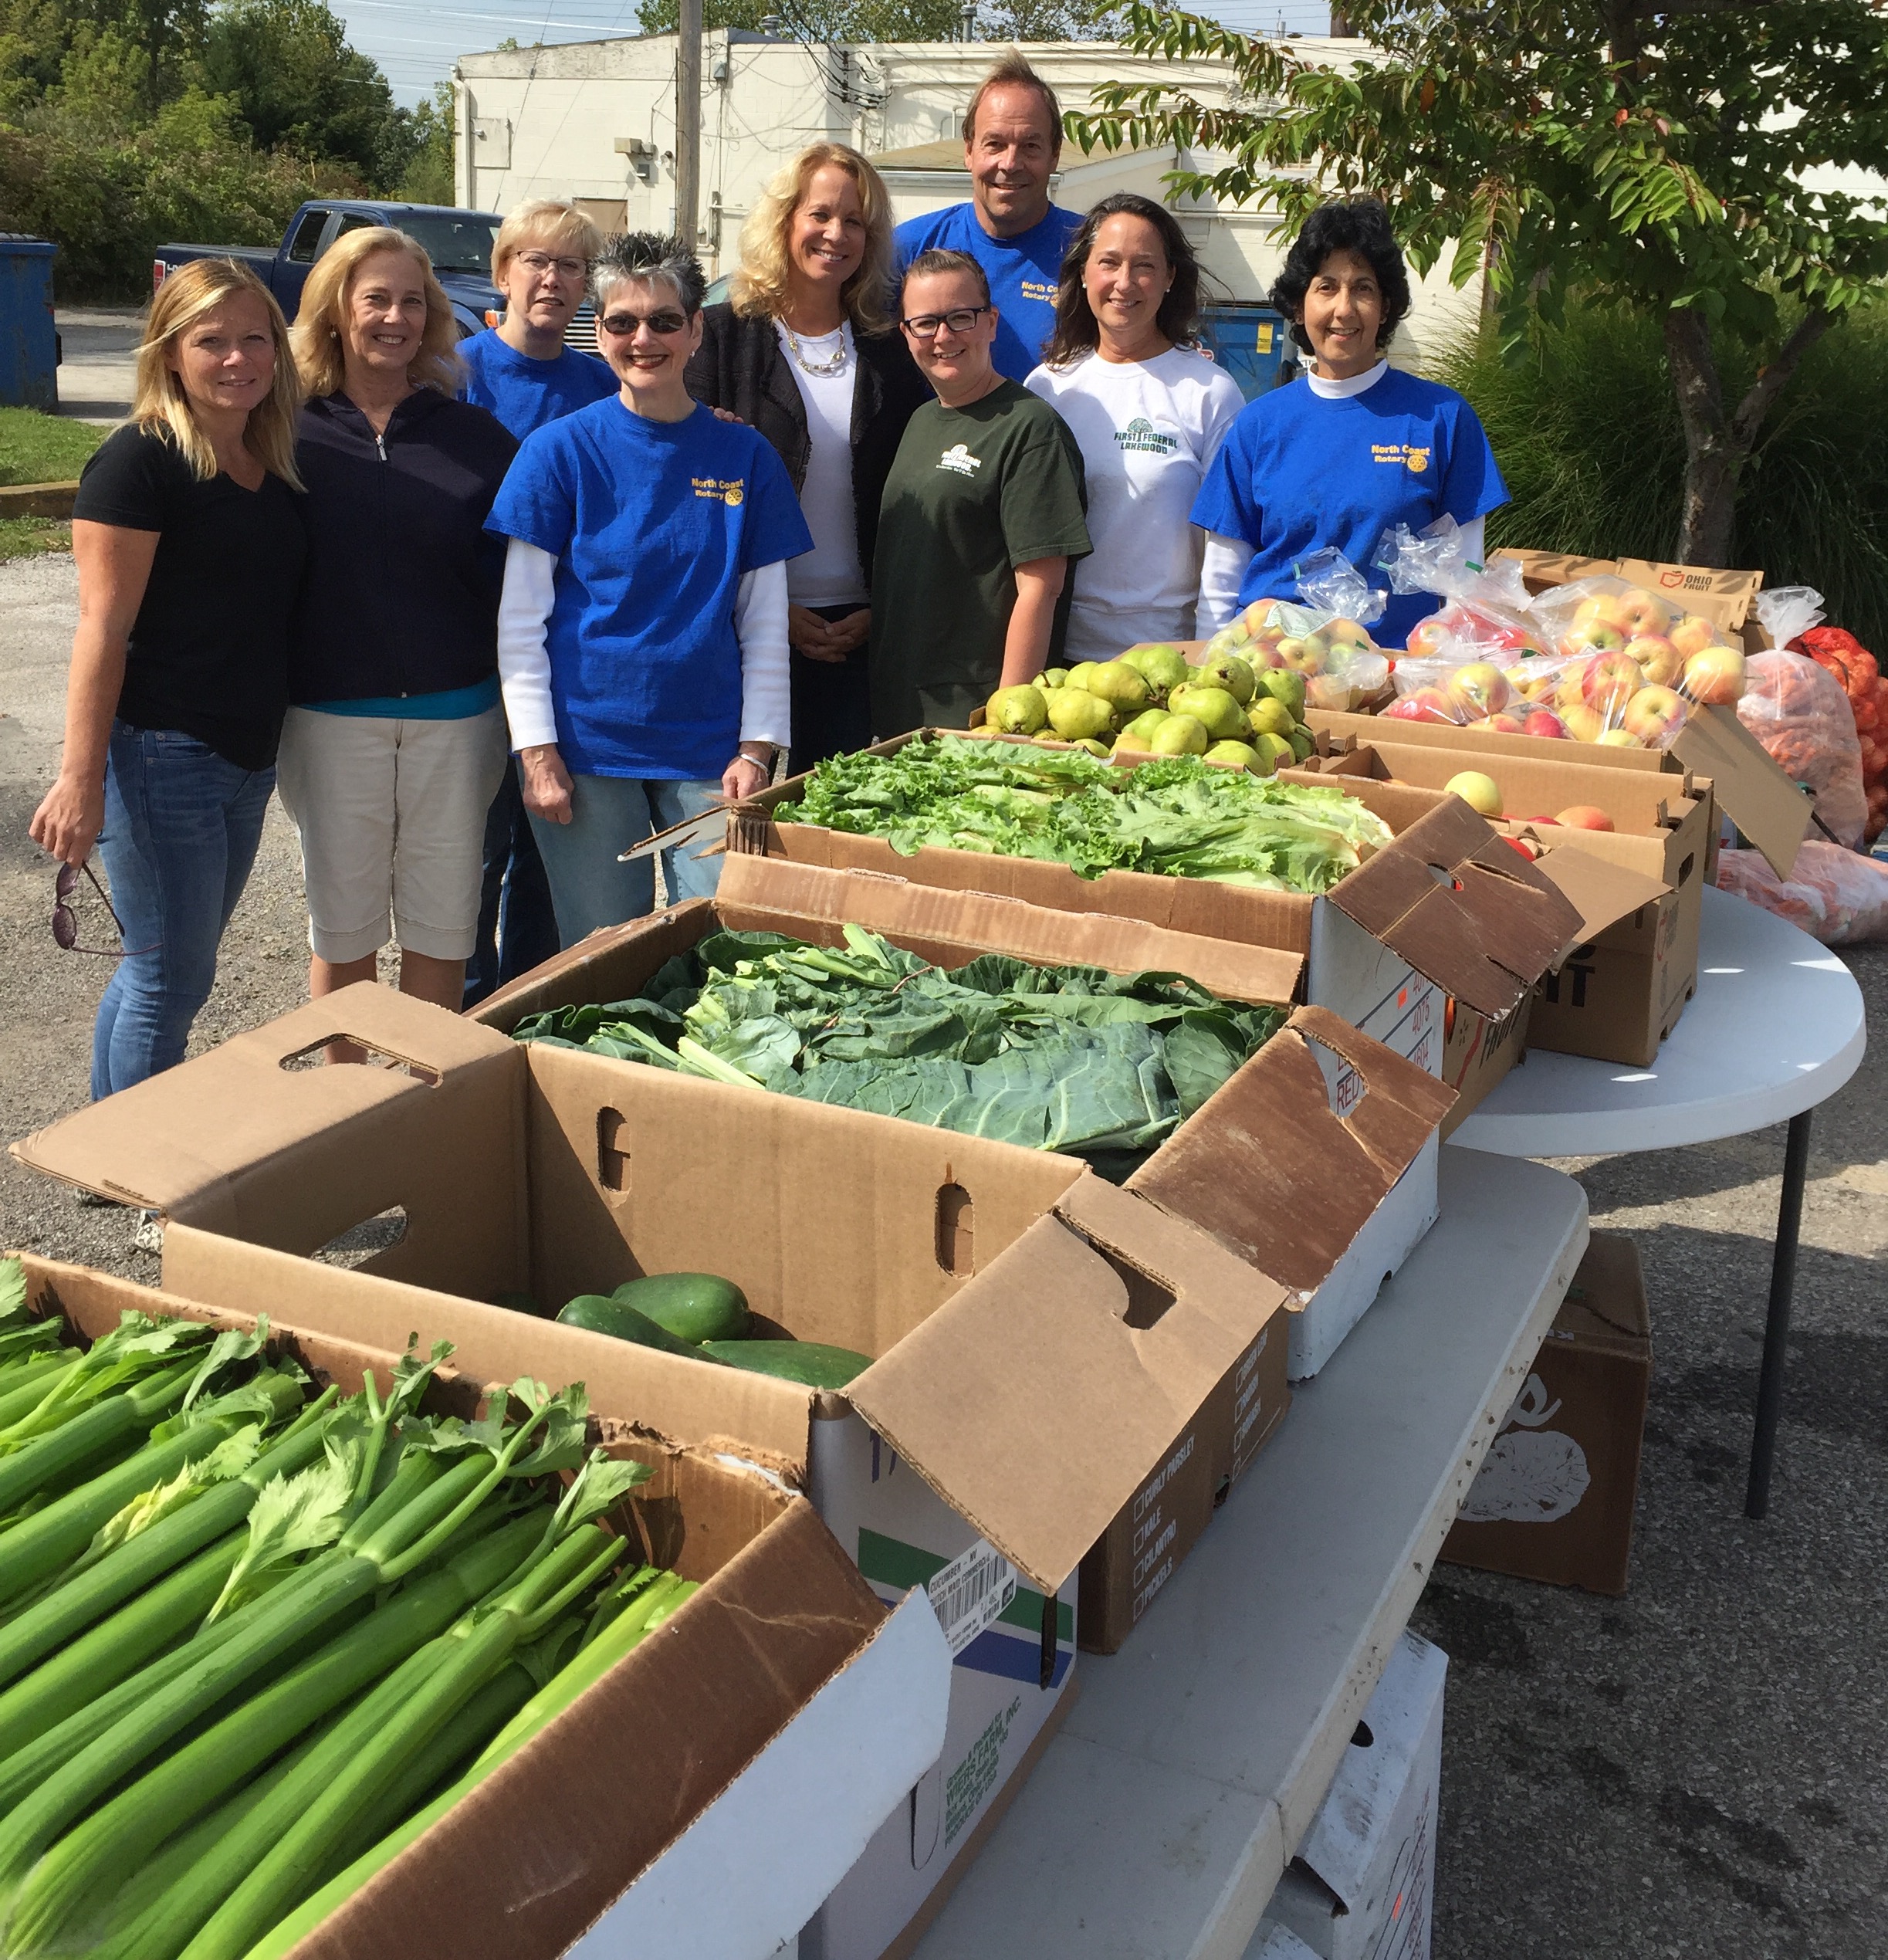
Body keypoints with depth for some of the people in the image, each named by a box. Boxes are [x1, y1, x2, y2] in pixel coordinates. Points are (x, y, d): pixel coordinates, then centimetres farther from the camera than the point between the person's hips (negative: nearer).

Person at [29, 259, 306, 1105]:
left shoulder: (274, 466, 10)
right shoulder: (139, 462, -12)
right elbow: (103, 628, -17)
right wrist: (81, 780, -20)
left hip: (247, 762, 8)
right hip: (158, 757, -8)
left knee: (176, 967, 16)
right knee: (169, 977, -1)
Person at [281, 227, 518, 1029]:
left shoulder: (475, 435, 3)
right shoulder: (292, 433, 0)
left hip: (455, 714, 1)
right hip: (331, 714, 0)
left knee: (441, 926, 8)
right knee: (343, 926, 10)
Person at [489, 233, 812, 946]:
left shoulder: (745, 456, 5)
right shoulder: (560, 450, 0)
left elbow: (765, 620, 6)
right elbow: (520, 619, -1)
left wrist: (757, 748, -2)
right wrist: (537, 750, -8)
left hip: (710, 753, 1)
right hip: (587, 749, -1)